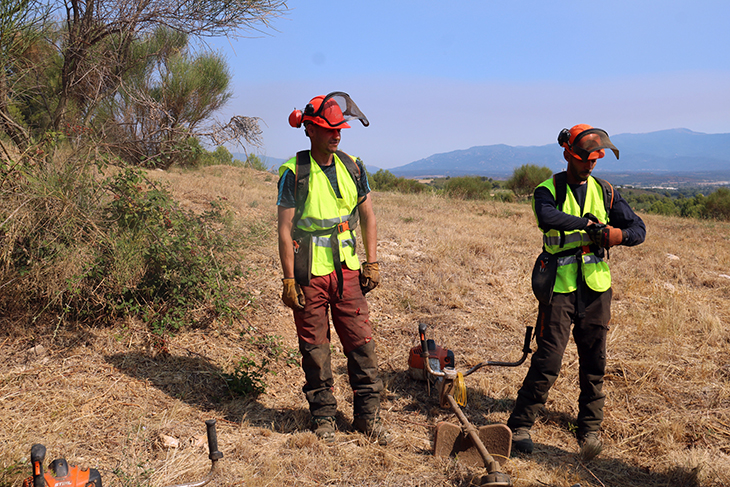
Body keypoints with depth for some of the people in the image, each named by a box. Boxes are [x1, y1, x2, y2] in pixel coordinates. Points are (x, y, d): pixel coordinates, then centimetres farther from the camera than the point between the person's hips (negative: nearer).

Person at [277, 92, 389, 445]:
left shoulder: (352, 167, 6)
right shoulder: (294, 172, -6)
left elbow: (367, 216, 12)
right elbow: (285, 229, -7)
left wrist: (372, 262, 5)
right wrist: (288, 279, -11)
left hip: (347, 270, 4)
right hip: (309, 273, -3)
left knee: (361, 342, 4)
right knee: (315, 347, 6)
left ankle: (367, 414, 18)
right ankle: (323, 415, 22)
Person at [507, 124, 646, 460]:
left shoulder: (604, 192, 10)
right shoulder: (549, 189, -2)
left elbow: (638, 228, 8)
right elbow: (547, 217, -25)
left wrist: (619, 235, -14)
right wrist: (588, 223, -27)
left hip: (596, 287, 4)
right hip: (559, 288, -4)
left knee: (594, 363, 10)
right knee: (547, 361, -6)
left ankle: (590, 429, 25)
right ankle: (519, 425, 6)